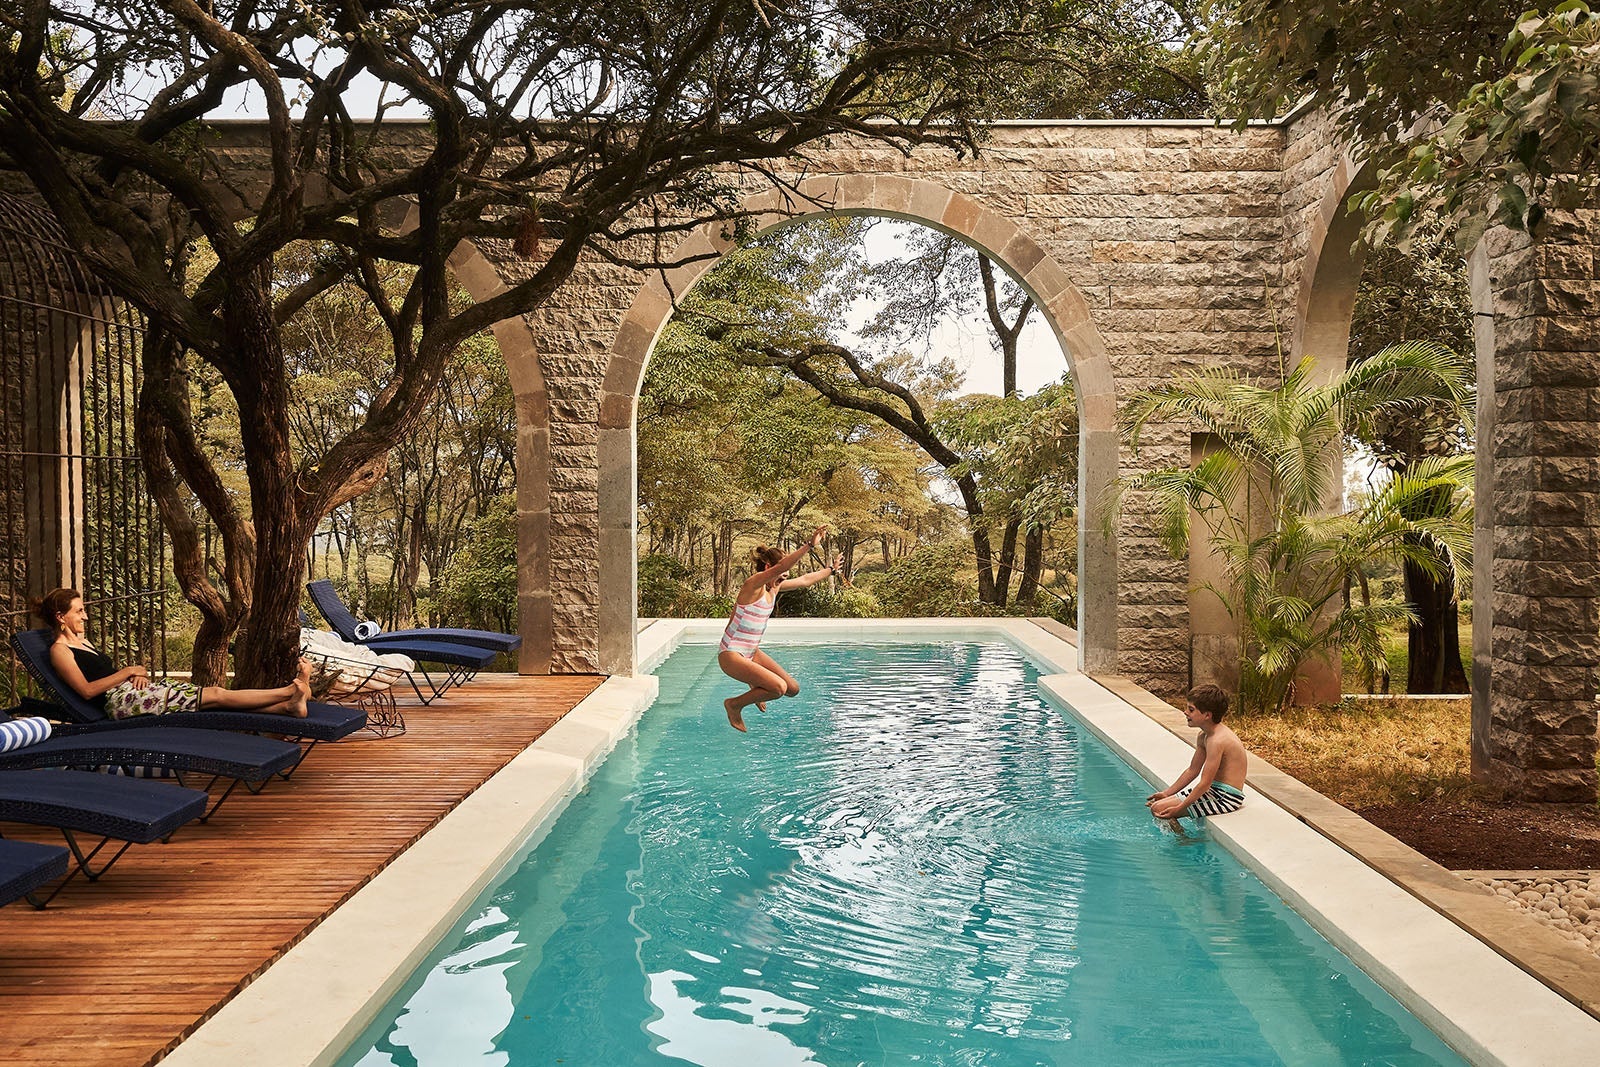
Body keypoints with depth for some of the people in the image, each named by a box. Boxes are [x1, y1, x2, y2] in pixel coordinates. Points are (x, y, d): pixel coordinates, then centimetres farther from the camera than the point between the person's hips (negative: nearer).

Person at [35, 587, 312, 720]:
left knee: (213, 693, -7)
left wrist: (135, 672, 1)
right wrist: (128, 672, -10)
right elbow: (86, 689, -14)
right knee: (215, 694, -14)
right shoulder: (59, 650, -3)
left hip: (133, 689, 9)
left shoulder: (81, 642, 24)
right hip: (120, 701, -9)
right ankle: (292, 690, -16)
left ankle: (287, 706, -16)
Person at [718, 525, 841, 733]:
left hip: (752, 652, 9)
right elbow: (781, 566, -36)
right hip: (731, 654, -9)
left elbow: (805, 580, 21)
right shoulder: (753, 584, -20)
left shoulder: (774, 587, 5)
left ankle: (757, 688, 34)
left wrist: (831, 570, 29)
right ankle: (734, 704, -3)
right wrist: (810, 545, -41)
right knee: (778, 687, -24)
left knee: (793, 689, 6)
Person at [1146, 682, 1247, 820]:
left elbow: (1205, 783, -23)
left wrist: (1178, 809, -20)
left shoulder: (1217, 741, -23)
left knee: (1159, 809, -17)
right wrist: (1166, 793, 15)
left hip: (1226, 797, -10)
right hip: (1215, 791, 10)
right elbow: (1192, 771, 17)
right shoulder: (1203, 736, 8)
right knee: (1155, 803, 10)